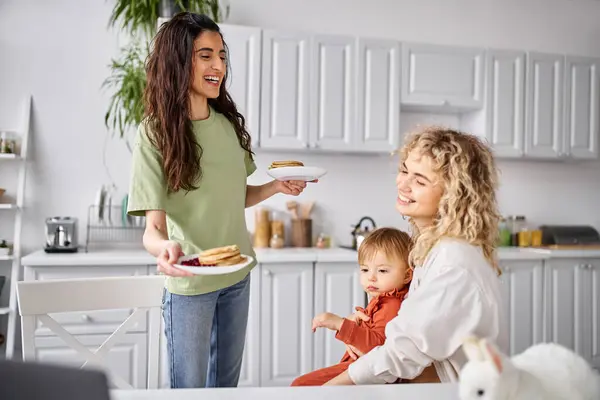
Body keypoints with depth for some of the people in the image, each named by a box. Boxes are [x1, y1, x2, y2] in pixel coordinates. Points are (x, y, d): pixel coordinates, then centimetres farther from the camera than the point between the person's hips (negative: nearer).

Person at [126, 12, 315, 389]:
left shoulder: (229, 123, 2)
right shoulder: (156, 132, -15)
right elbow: (153, 225, -20)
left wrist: (277, 186, -5)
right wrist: (164, 247, -42)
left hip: (238, 274, 5)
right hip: (189, 281, -5)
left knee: (227, 378, 21)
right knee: (190, 384, 10)